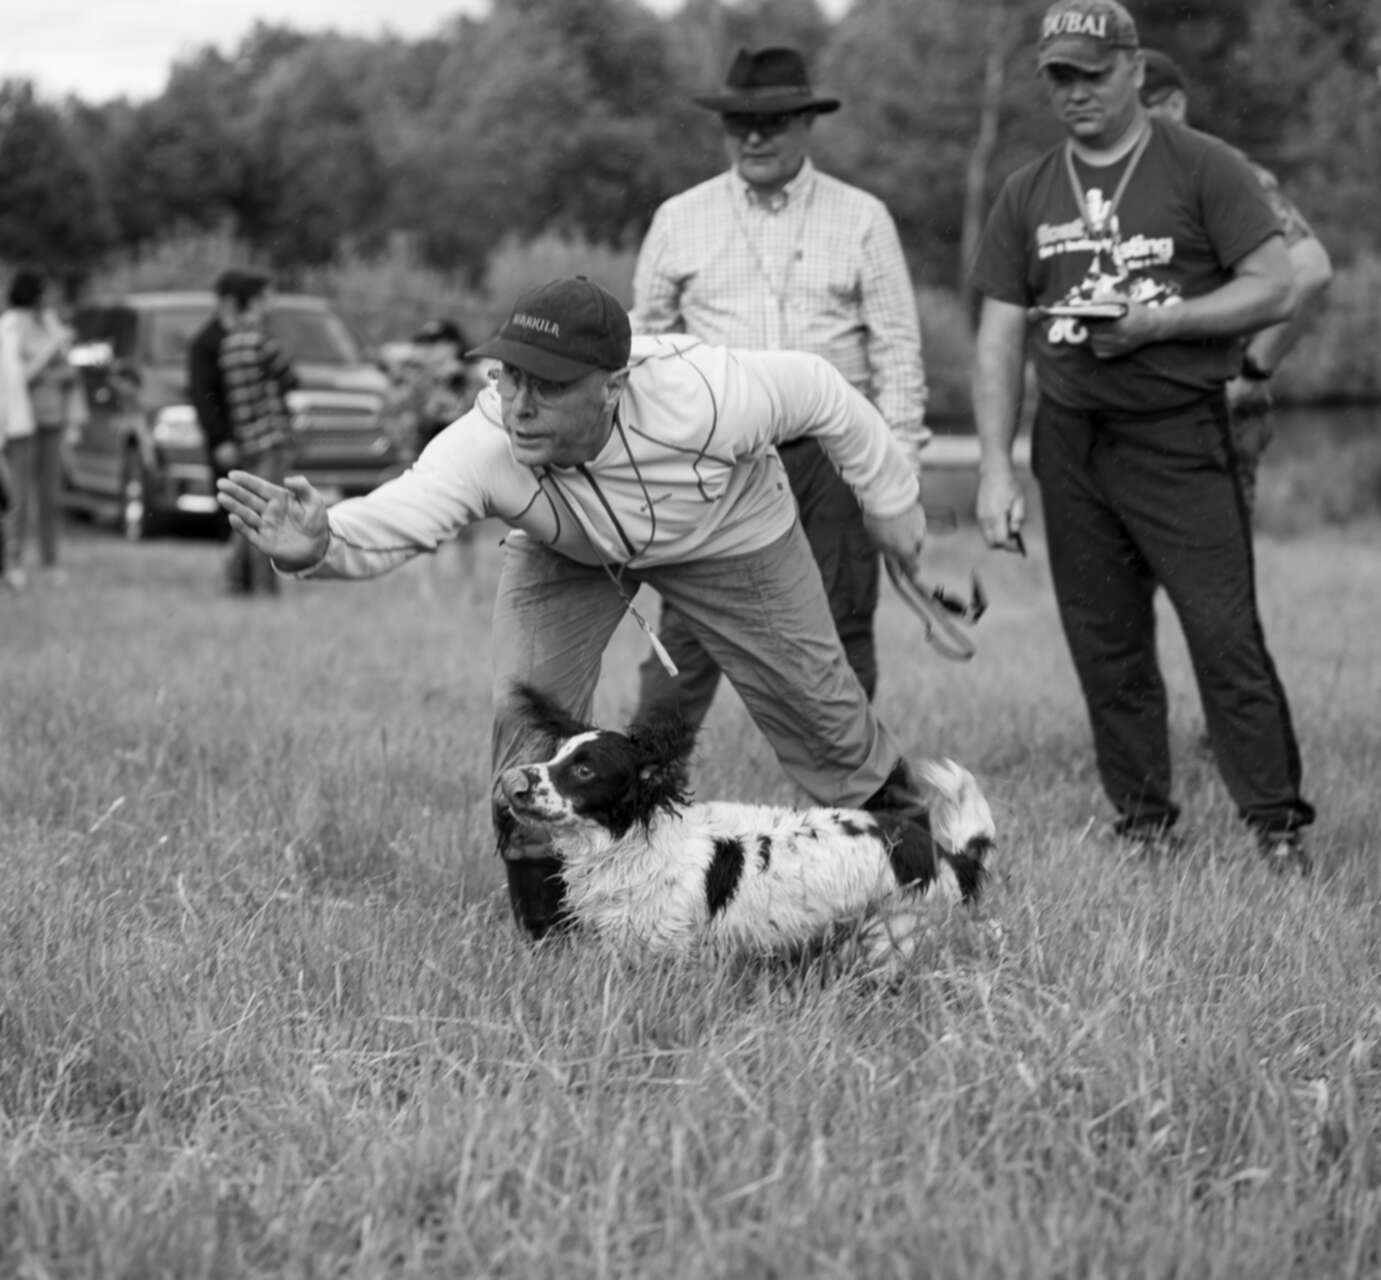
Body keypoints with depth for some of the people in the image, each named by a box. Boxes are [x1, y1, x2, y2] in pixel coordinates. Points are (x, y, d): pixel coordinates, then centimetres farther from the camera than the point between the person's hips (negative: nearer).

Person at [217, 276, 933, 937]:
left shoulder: (700, 398, -42)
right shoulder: (485, 445, -41)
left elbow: (816, 390, -23)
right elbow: (392, 517, -54)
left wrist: (892, 504, -9)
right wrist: (317, 547, -78)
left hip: (727, 534, -1)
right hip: (564, 553, 1)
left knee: (813, 700, 5)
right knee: (529, 709, -15)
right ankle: (551, 932, 5)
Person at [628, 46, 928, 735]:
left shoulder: (863, 219, 7)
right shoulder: (679, 220, 9)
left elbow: (896, 344, 5)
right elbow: (645, 341, 13)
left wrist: (899, 457, -3)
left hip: (832, 450, 0)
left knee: (840, 637, 5)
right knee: (687, 633, -5)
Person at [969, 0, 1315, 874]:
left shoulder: (1202, 169, 0)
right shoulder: (1028, 196, 12)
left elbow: (1275, 289, -5)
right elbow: (1000, 339, 10)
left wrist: (1161, 320, -16)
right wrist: (996, 468, 2)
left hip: (1180, 433, -4)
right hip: (1070, 442, 4)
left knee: (1226, 634, -9)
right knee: (1106, 647, 6)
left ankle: (1278, 825, -3)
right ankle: (1144, 824, 16)